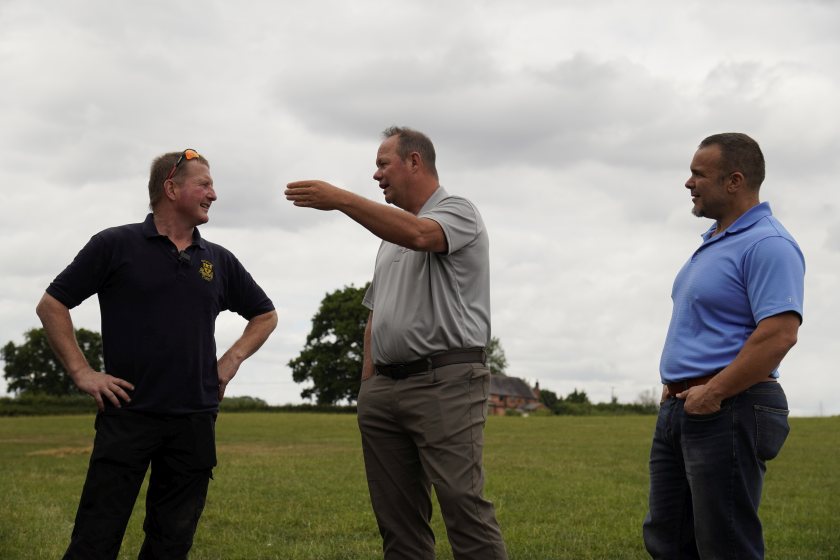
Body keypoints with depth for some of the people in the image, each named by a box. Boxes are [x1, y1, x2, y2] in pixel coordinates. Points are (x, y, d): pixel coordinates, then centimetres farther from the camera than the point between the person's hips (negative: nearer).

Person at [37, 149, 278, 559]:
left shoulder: (219, 261, 11)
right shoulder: (115, 245, 0)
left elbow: (265, 315, 24)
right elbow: (52, 305, 2)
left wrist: (232, 360, 10)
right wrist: (81, 372, -4)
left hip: (194, 421, 4)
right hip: (127, 415, -4)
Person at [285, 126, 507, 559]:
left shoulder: (457, 211, 0)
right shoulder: (392, 234, 24)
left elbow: (419, 235, -24)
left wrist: (341, 199, -24)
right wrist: (367, 385, 15)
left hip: (445, 381, -7)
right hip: (385, 387, 8)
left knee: (463, 505, -15)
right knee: (396, 518, 5)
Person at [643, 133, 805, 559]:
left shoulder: (767, 244, -14)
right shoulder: (713, 242, 18)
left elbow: (779, 334, -24)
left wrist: (713, 392, -22)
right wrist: (675, 385, 15)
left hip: (726, 412, -10)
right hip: (679, 410, 10)